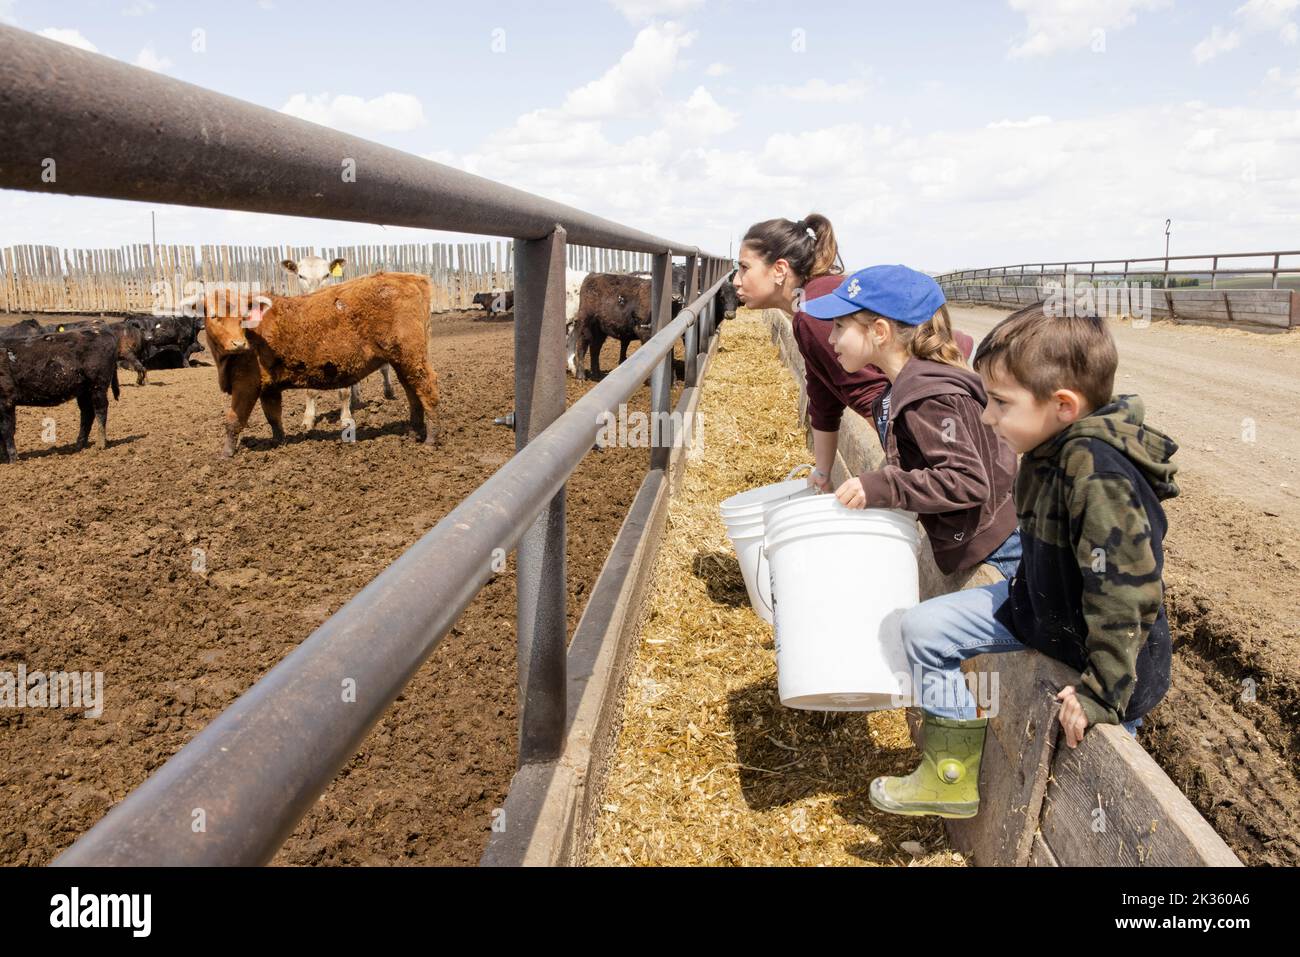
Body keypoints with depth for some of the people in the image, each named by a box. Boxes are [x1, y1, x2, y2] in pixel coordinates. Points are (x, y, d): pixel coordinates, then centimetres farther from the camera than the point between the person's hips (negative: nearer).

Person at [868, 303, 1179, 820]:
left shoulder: (1100, 476, -33)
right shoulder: (1051, 451, -6)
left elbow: (1128, 592, -33)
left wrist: (1102, 693, -27)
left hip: (1099, 642, -8)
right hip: (1038, 604, 8)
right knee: (922, 628, 2)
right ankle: (954, 774, 13)